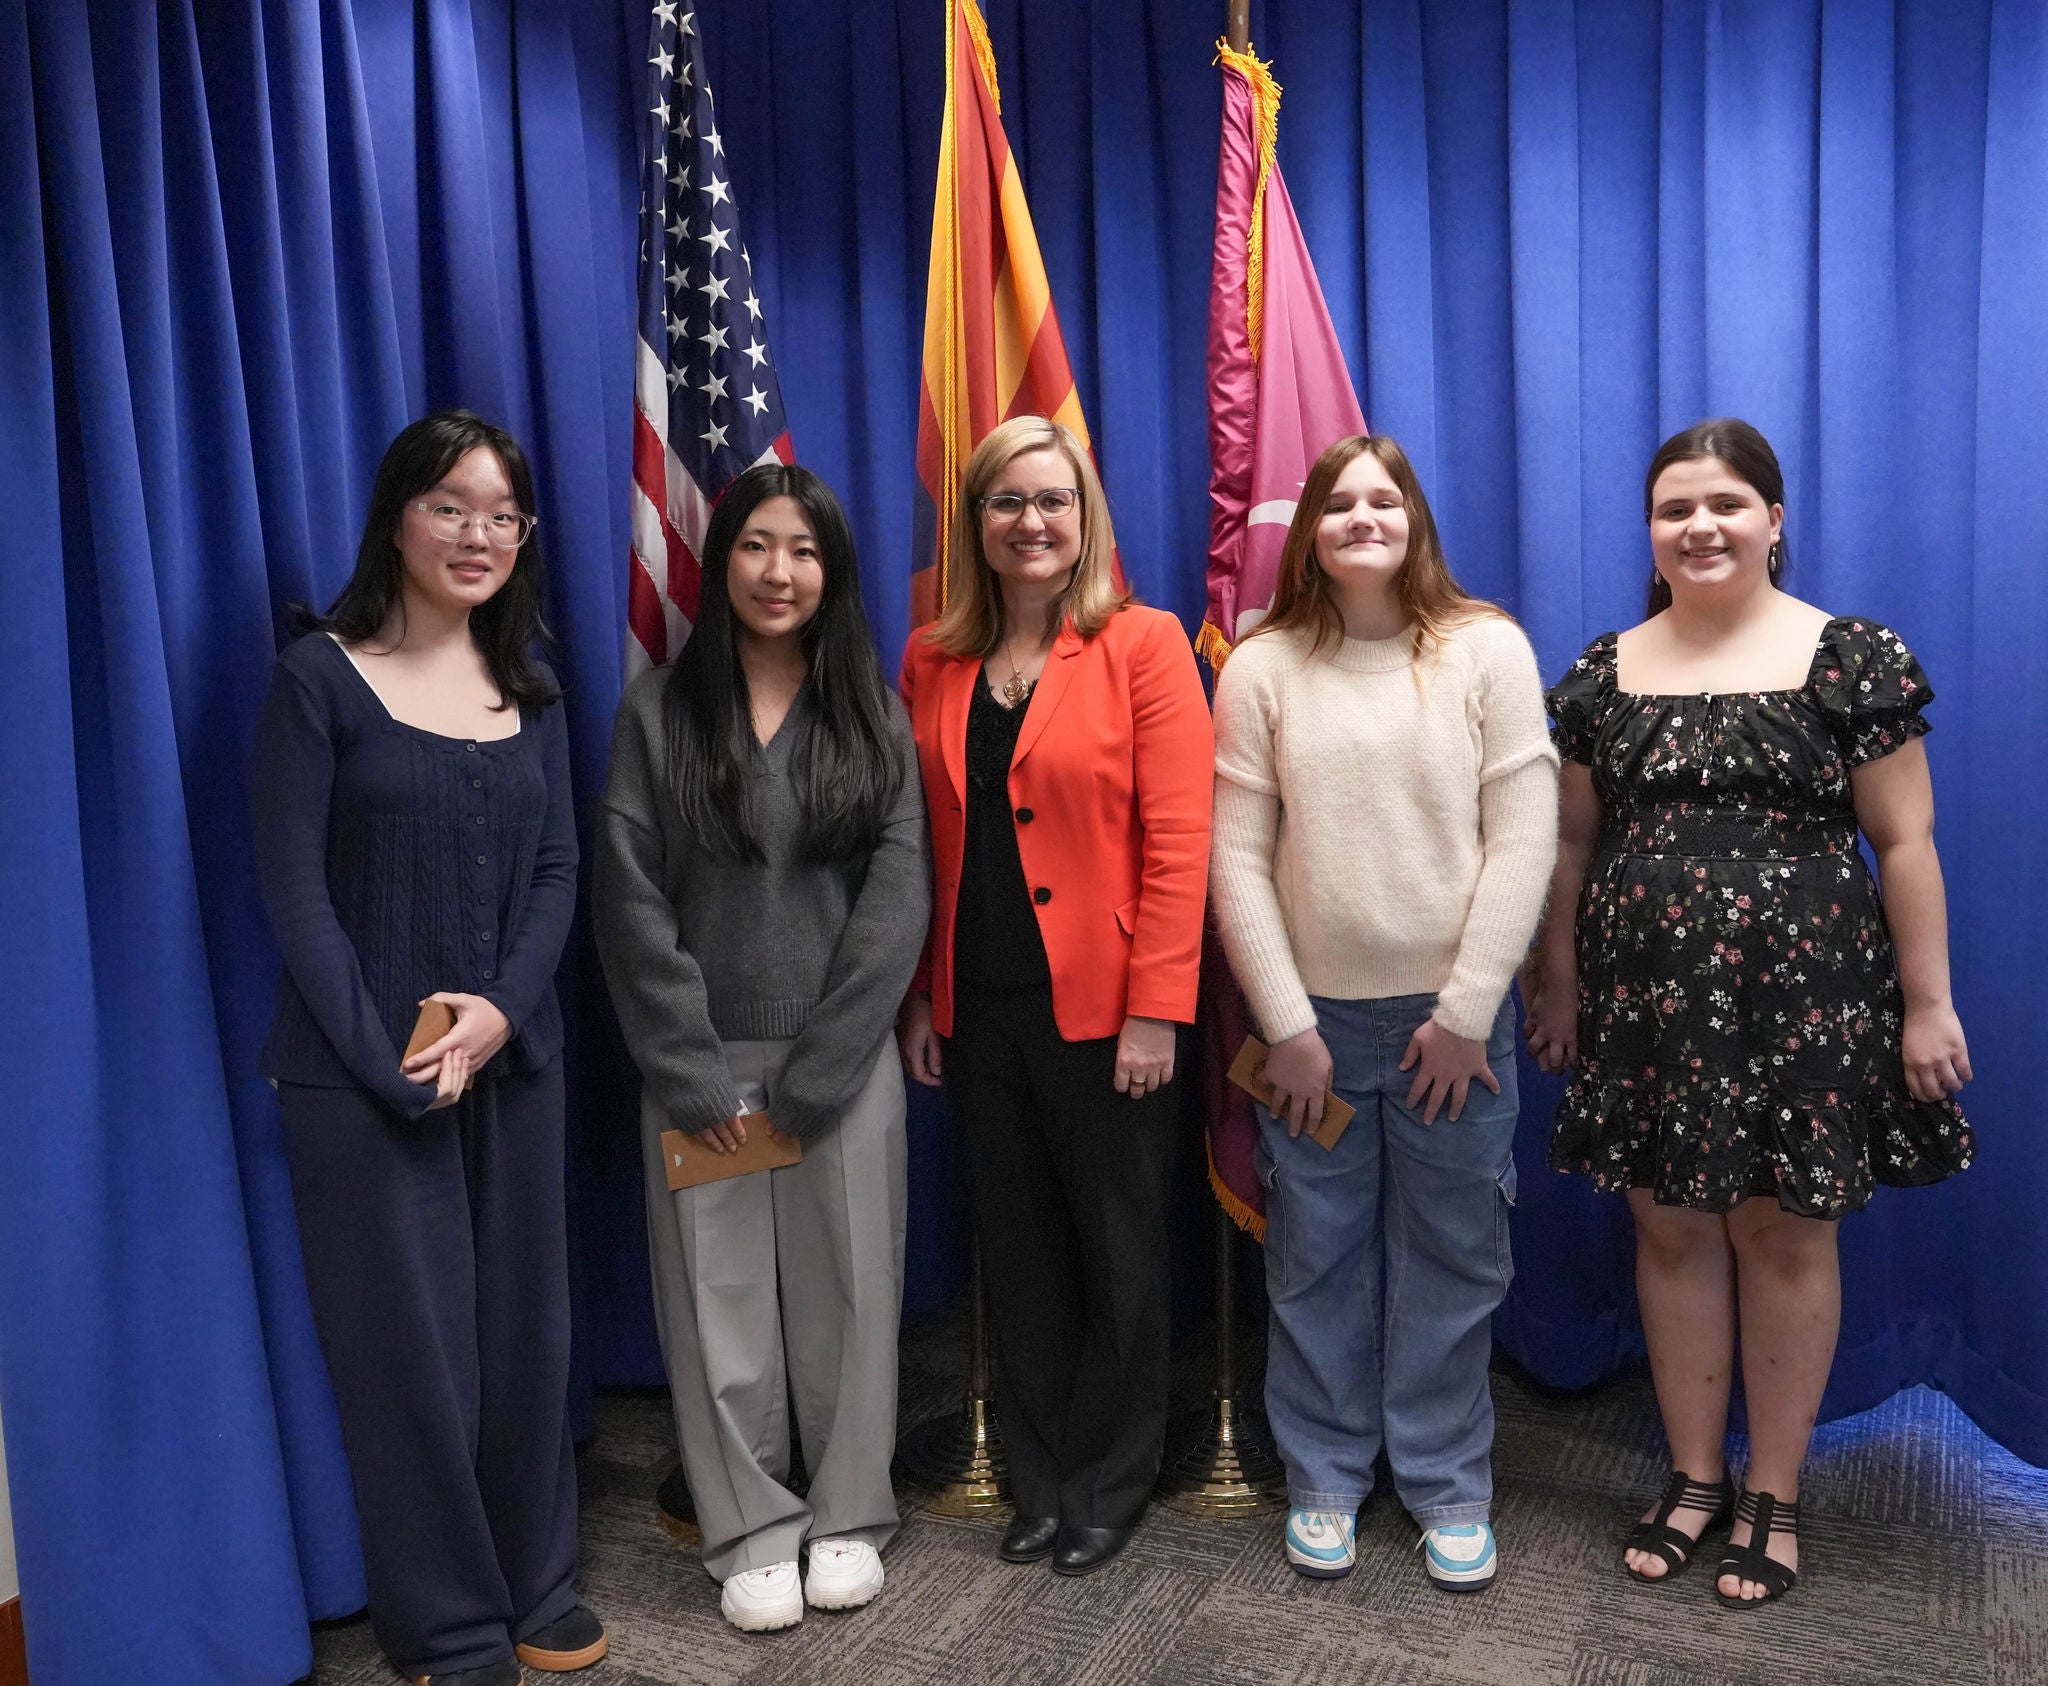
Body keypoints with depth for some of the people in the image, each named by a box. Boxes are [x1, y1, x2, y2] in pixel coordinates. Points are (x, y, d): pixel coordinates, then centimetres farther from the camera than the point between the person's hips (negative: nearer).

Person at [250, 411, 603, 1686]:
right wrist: (384, 1054, -14)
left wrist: (501, 1012, -11)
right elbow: (294, 885, -9)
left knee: (527, 1320, 12)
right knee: (409, 1339, 6)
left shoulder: (530, 686, 8)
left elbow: (558, 870, 4)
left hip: (516, 1057, 4)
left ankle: (537, 1580, 31)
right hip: (362, 1071, -4)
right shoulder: (321, 676, -5)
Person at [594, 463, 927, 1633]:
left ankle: (850, 1516, 27)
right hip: (701, 1065, 0)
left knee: (846, 1290, 8)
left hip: (844, 1061, 1)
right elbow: (632, 905, -3)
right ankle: (753, 1532, 24)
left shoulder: (874, 714, 3)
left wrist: (810, 1076, -10)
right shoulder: (659, 710, 1)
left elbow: (899, 899, -4)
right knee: (721, 1300, 6)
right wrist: (698, 1074, -9)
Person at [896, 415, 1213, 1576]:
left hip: (1104, 1008, -4)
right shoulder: (933, 662, 6)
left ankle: (1112, 1484, 32)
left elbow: (1178, 841, -11)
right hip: (980, 1007, 4)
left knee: (1118, 1251, 12)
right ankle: (1042, 1481, 34)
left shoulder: (1144, 646, -6)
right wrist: (919, 996, 5)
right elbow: (920, 844, 7)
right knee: (1020, 1251, 16)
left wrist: (1156, 1009, -15)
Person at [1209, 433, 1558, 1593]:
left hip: (1453, 1015, 0)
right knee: (1318, 1260, 11)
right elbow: (1238, 858, -2)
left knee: (1452, 1261, 10)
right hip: (1313, 1017, 1)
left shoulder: (1488, 648, -2)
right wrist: (1288, 1025, -5)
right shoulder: (1262, 669, 0)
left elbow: (1523, 841, -5)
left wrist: (1466, 1011, -8)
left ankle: (1450, 1486, 29)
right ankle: (1326, 1477, 30)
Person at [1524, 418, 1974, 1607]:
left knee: (1786, 1236, 8)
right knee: (1673, 1232, 10)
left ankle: (1775, 1494, 25)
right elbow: (1574, 843, 10)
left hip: (1800, 1001, -3)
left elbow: (1904, 840, -4)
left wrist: (1928, 1001, -5)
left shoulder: (1852, 657, -4)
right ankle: (1694, 1478, 27)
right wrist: (1559, 985, 10)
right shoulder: (1604, 671, 6)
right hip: (1646, 1004, 3)